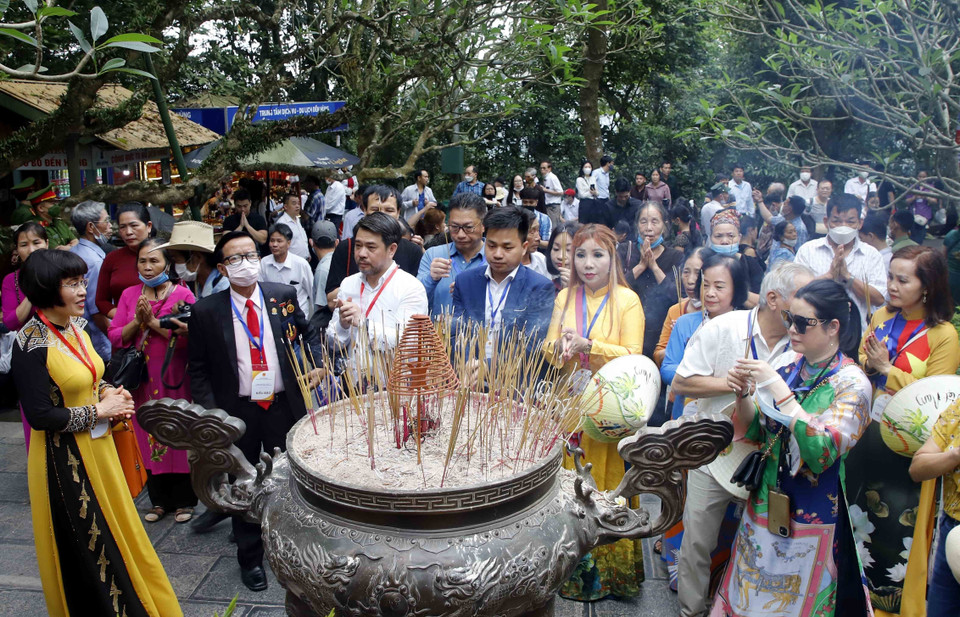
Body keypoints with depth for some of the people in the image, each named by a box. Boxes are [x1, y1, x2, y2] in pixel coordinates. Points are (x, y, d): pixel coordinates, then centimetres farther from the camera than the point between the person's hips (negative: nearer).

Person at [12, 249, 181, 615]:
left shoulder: (74, 326, 2)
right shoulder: (32, 344, -22)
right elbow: (40, 416, -23)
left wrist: (108, 393, -3)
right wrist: (99, 410, -16)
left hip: (96, 446, 8)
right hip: (63, 461, -8)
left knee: (112, 532, 20)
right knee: (84, 547, 9)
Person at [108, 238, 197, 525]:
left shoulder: (182, 293, -3)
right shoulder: (129, 294, 8)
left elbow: (187, 338, -13)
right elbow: (115, 337, 4)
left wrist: (152, 321, -16)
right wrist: (137, 321, -12)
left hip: (174, 378, -3)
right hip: (142, 379, 4)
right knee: (149, 439, 9)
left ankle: (184, 500, 18)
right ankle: (160, 499, 24)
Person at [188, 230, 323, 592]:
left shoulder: (283, 295, -3)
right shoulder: (206, 311, -7)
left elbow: (307, 332, 14)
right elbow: (197, 368, -1)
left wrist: (314, 363, -1)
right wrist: (210, 411, -9)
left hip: (284, 405, 1)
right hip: (236, 411, -1)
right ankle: (250, 557, 34)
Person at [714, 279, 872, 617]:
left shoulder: (851, 383, -15)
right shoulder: (788, 362, -2)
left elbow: (821, 453, -28)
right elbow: (756, 432, 3)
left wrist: (778, 390, -29)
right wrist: (743, 394, -16)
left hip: (811, 515, -5)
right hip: (766, 503, 5)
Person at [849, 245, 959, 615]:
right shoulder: (882, 317, 3)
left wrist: (887, 369, -19)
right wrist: (868, 364, -13)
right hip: (866, 433, 5)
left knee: (897, 522, 8)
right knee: (858, 513, 16)